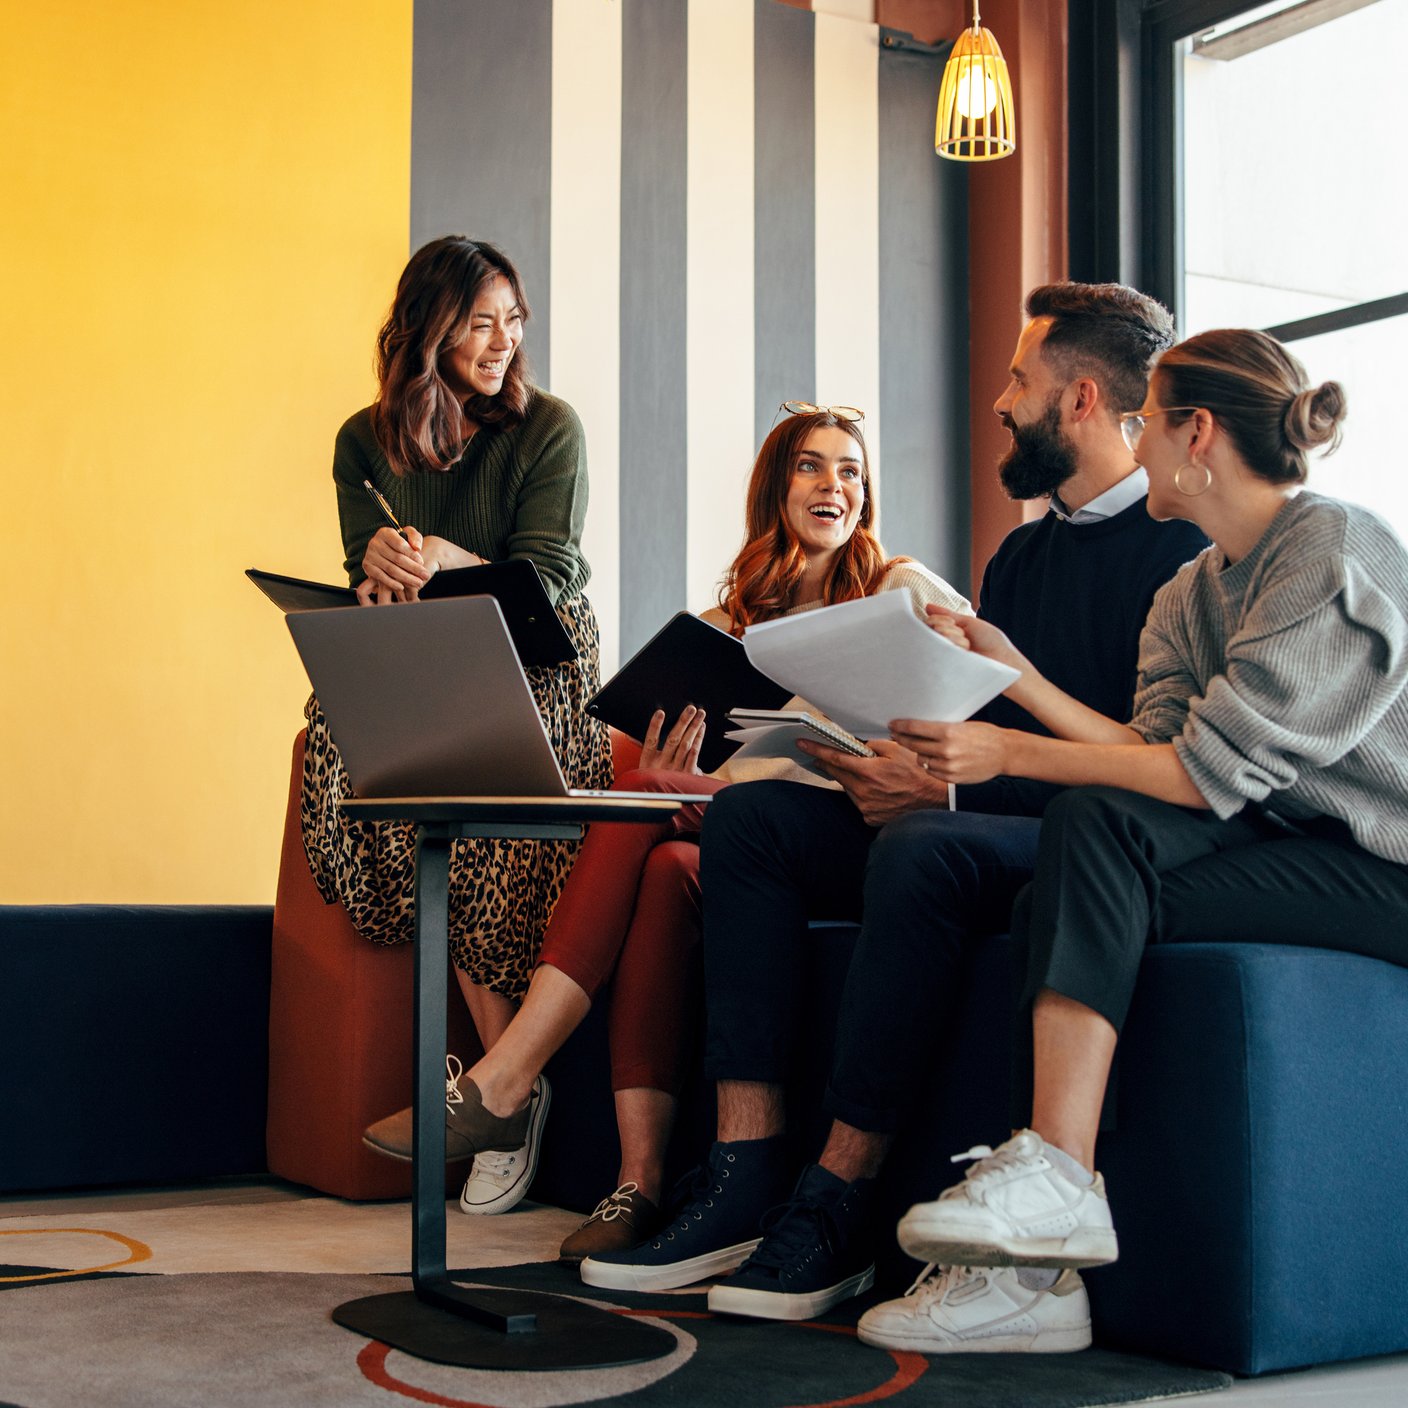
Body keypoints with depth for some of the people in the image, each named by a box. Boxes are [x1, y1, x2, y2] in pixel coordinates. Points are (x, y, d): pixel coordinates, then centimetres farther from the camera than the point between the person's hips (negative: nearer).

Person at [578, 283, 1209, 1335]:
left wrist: (952, 788, -20)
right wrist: (904, 767, -6)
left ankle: (839, 1200, -26)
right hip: (988, 824, 8)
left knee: (922, 847, -36)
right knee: (751, 816, -10)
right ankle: (747, 1178, -20)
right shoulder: (1021, 555, 22)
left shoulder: (1185, 545, -7)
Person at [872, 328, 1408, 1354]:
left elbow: (1209, 770, -20)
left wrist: (1012, 755, -18)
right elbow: (1153, 750, 1)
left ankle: (1053, 1181, -22)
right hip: (1287, 840, 7)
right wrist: (1016, 673, 2)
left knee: (1099, 830, -24)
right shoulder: (1195, 592, 15)